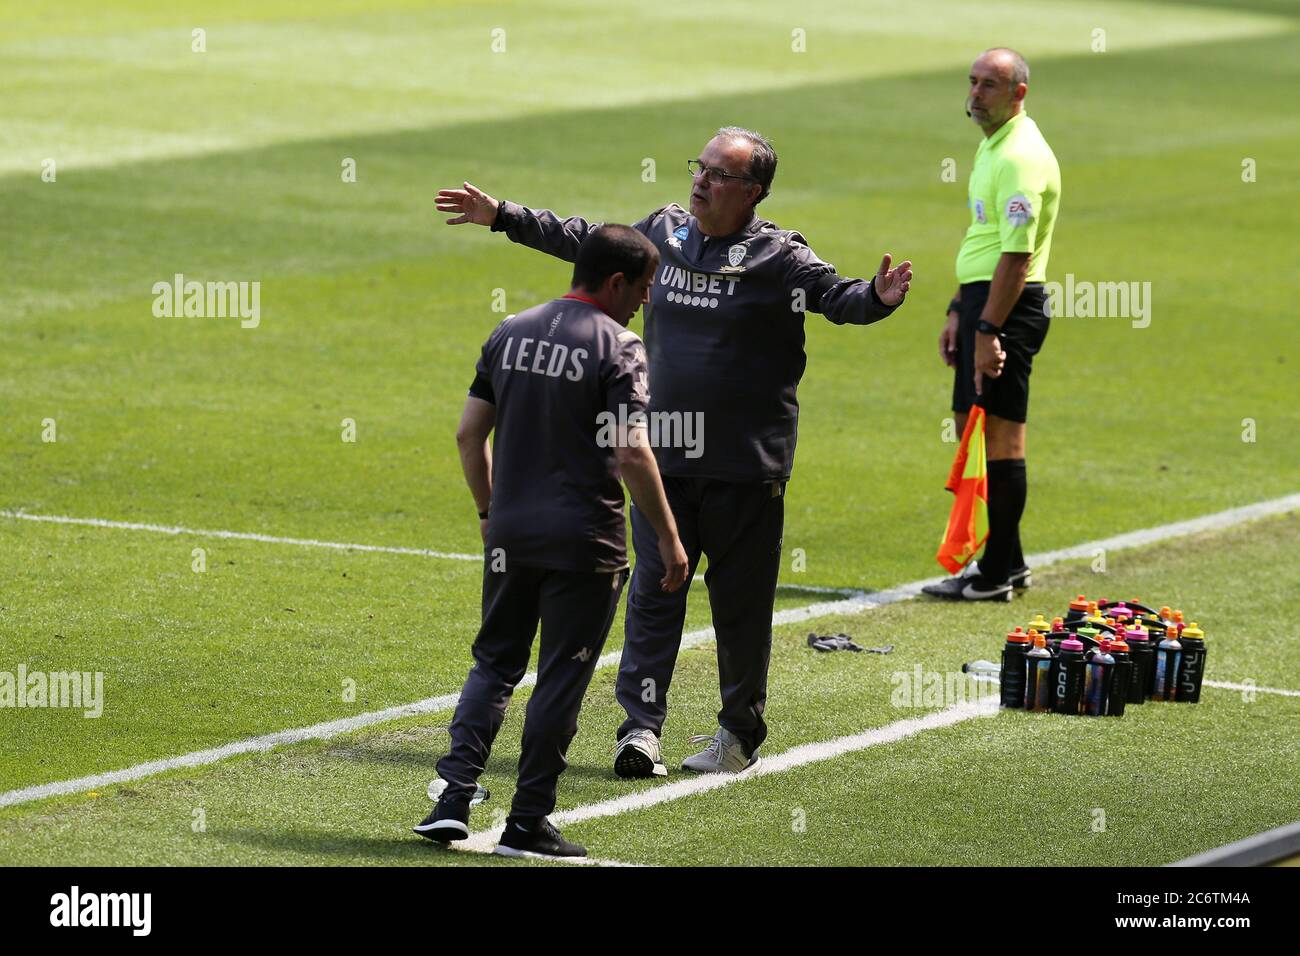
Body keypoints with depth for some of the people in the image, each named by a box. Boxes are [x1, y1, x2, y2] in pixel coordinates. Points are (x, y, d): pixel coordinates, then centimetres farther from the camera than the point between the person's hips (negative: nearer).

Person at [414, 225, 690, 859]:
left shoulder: (509, 333, 7)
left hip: (509, 534, 5)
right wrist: (669, 539, -11)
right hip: (584, 541, -5)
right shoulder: (618, 347, -11)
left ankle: (454, 798, 3)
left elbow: (469, 433, 10)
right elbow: (632, 455, -19)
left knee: (495, 664, 16)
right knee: (560, 679, 3)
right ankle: (527, 824, 6)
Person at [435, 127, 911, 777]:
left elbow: (836, 298, -17)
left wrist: (877, 298, -40)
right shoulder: (663, 232, 7)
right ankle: (641, 725, 2)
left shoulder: (779, 257, -7)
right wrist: (501, 216, 23)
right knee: (653, 589, 2)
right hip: (664, 454, 4)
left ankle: (741, 733, 16)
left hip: (745, 462, -4)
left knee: (741, 599, 4)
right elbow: (584, 241, 20)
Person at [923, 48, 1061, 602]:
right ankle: (1007, 562, 22)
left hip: (1008, 307, -11)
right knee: (972, 429, 14)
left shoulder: (1020, 158, -17)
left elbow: (1016, 256, -22)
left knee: (999, 434, -7)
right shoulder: (991, 147, 16)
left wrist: (987, 330, -23)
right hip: (981, 300, 11)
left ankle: (995, 576, -3)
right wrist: (958, 313, 20)